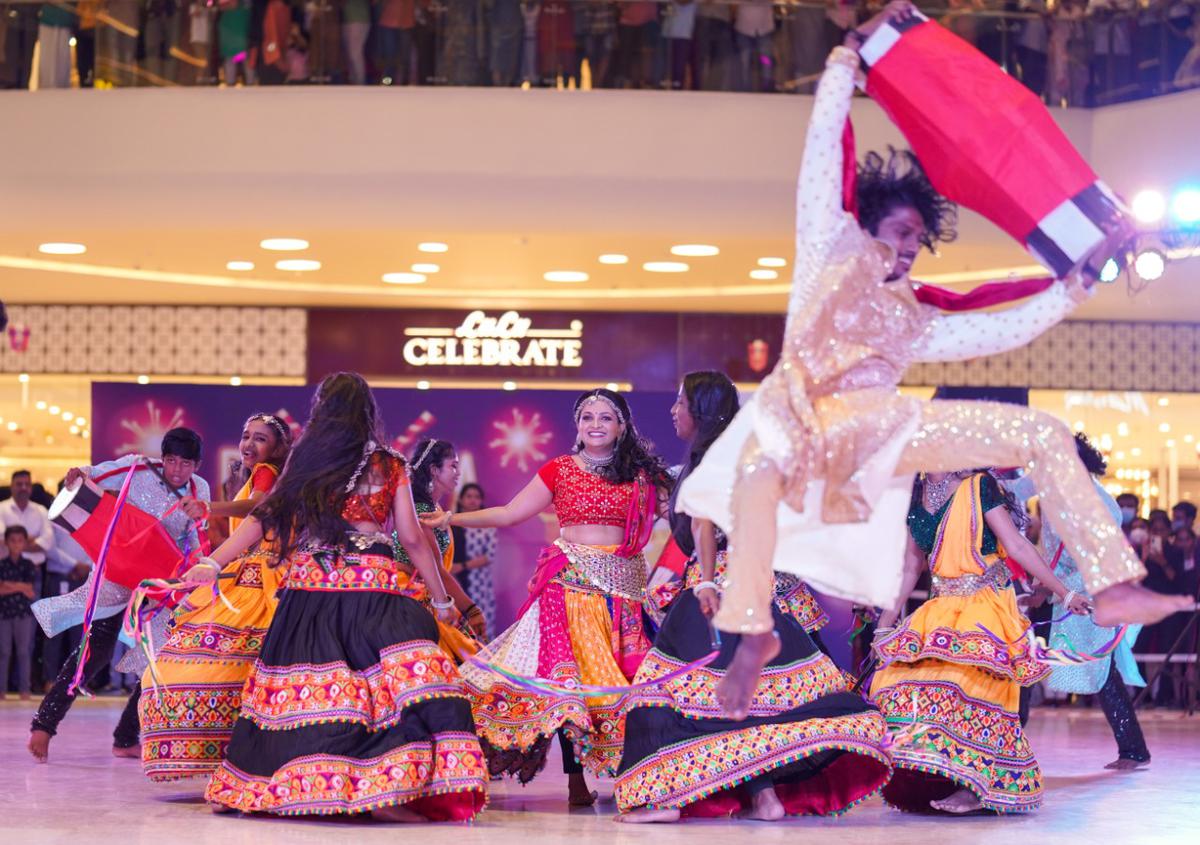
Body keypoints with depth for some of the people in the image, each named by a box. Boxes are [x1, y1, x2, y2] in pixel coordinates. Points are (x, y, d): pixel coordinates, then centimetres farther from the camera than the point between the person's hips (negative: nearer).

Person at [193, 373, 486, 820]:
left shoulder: (305, 461, 8)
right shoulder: (389, 467, 7)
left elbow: (261, 521, 3)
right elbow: (412, 539, 7)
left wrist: (212, 564, 4)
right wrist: (442, 600, 15)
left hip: (309, 589, 2)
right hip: (372, 588, -2)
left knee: (300, 689, 5)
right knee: (394, 682, -7)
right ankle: (382, 794, -20)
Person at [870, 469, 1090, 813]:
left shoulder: (978, 487, -6)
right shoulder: (915, 495, 10)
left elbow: (1018, 547, -7)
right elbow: (911, 567, 17)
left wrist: (1064, 594, -11)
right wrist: (886, 620, 16)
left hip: (985, 604, -6)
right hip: (940, 609, 6)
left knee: (966, 681, -20)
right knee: (899, 680, -6)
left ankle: (976, 787, -17)